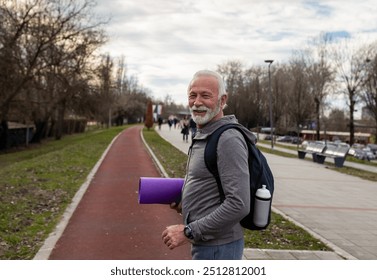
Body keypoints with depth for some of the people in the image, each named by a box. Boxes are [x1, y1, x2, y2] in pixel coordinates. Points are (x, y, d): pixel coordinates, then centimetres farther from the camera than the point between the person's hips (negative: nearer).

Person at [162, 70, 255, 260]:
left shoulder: (229, 140, -21)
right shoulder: (203, 136, 11)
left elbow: (239, 204, -27)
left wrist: (188, 231, -23)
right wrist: (185, 201, 7)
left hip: (216, 247, -10)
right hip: (205, 243, 10)